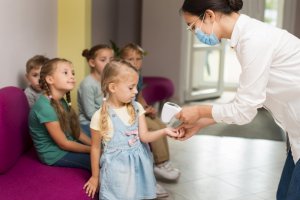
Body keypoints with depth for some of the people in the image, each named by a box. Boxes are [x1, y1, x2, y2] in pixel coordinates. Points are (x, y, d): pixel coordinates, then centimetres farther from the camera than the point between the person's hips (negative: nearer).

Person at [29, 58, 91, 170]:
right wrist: (92, 150, -12)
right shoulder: (45, 107, -25)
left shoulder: (62, 101, 3)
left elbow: (76, 132, 7)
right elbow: (64, 144, -20)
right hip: (54, 154, -8)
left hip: (68, 146, 8)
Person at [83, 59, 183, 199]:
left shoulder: (137, 108, -1)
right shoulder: (100, 117, -13)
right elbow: (96, 148, -3)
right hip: (116, 169, -4)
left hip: (138, 165, 4)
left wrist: (164, 131, -21)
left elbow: (144, 136, -3)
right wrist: (95, 176, 5)